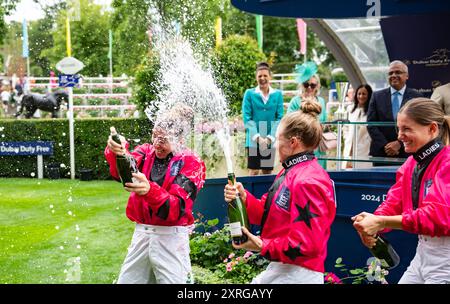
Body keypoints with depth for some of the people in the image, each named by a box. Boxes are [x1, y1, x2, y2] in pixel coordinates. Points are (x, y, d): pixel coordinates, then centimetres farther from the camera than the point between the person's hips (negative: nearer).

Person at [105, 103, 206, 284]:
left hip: (170, 238, -4)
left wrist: (149, 190, -37)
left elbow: (176, 209, -18)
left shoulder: (191, 164, -6)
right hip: (141, 234, 4)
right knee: (126, 281, 10)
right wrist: (117, 152, -40)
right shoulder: (146, 152, 5)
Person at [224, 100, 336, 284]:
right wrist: (244, 198, -4)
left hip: (297, 275, -9)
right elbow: (267, 213, 13)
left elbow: (306, 243, -25)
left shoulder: (308, 182, -21)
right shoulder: (290, 172, 12)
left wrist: (263, 246, -18)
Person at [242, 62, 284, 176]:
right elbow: (247, 118, -4)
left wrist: (269, 138, -9)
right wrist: (257, 137, -14)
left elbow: (279, 118, 1)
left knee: (267, 172, 8)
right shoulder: (249, 93, 0)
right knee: (253, 171, -6)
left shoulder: (277, 94, 4)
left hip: (270, 140, 2)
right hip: (253, 140, -2)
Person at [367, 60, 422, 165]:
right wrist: (385, 145, -9)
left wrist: (399, 143, -12)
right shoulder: (377, 96, 8)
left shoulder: (416, 97, 3)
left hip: (407, 153, -1)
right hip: (381, 153, 1)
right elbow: (371, 124, 2)